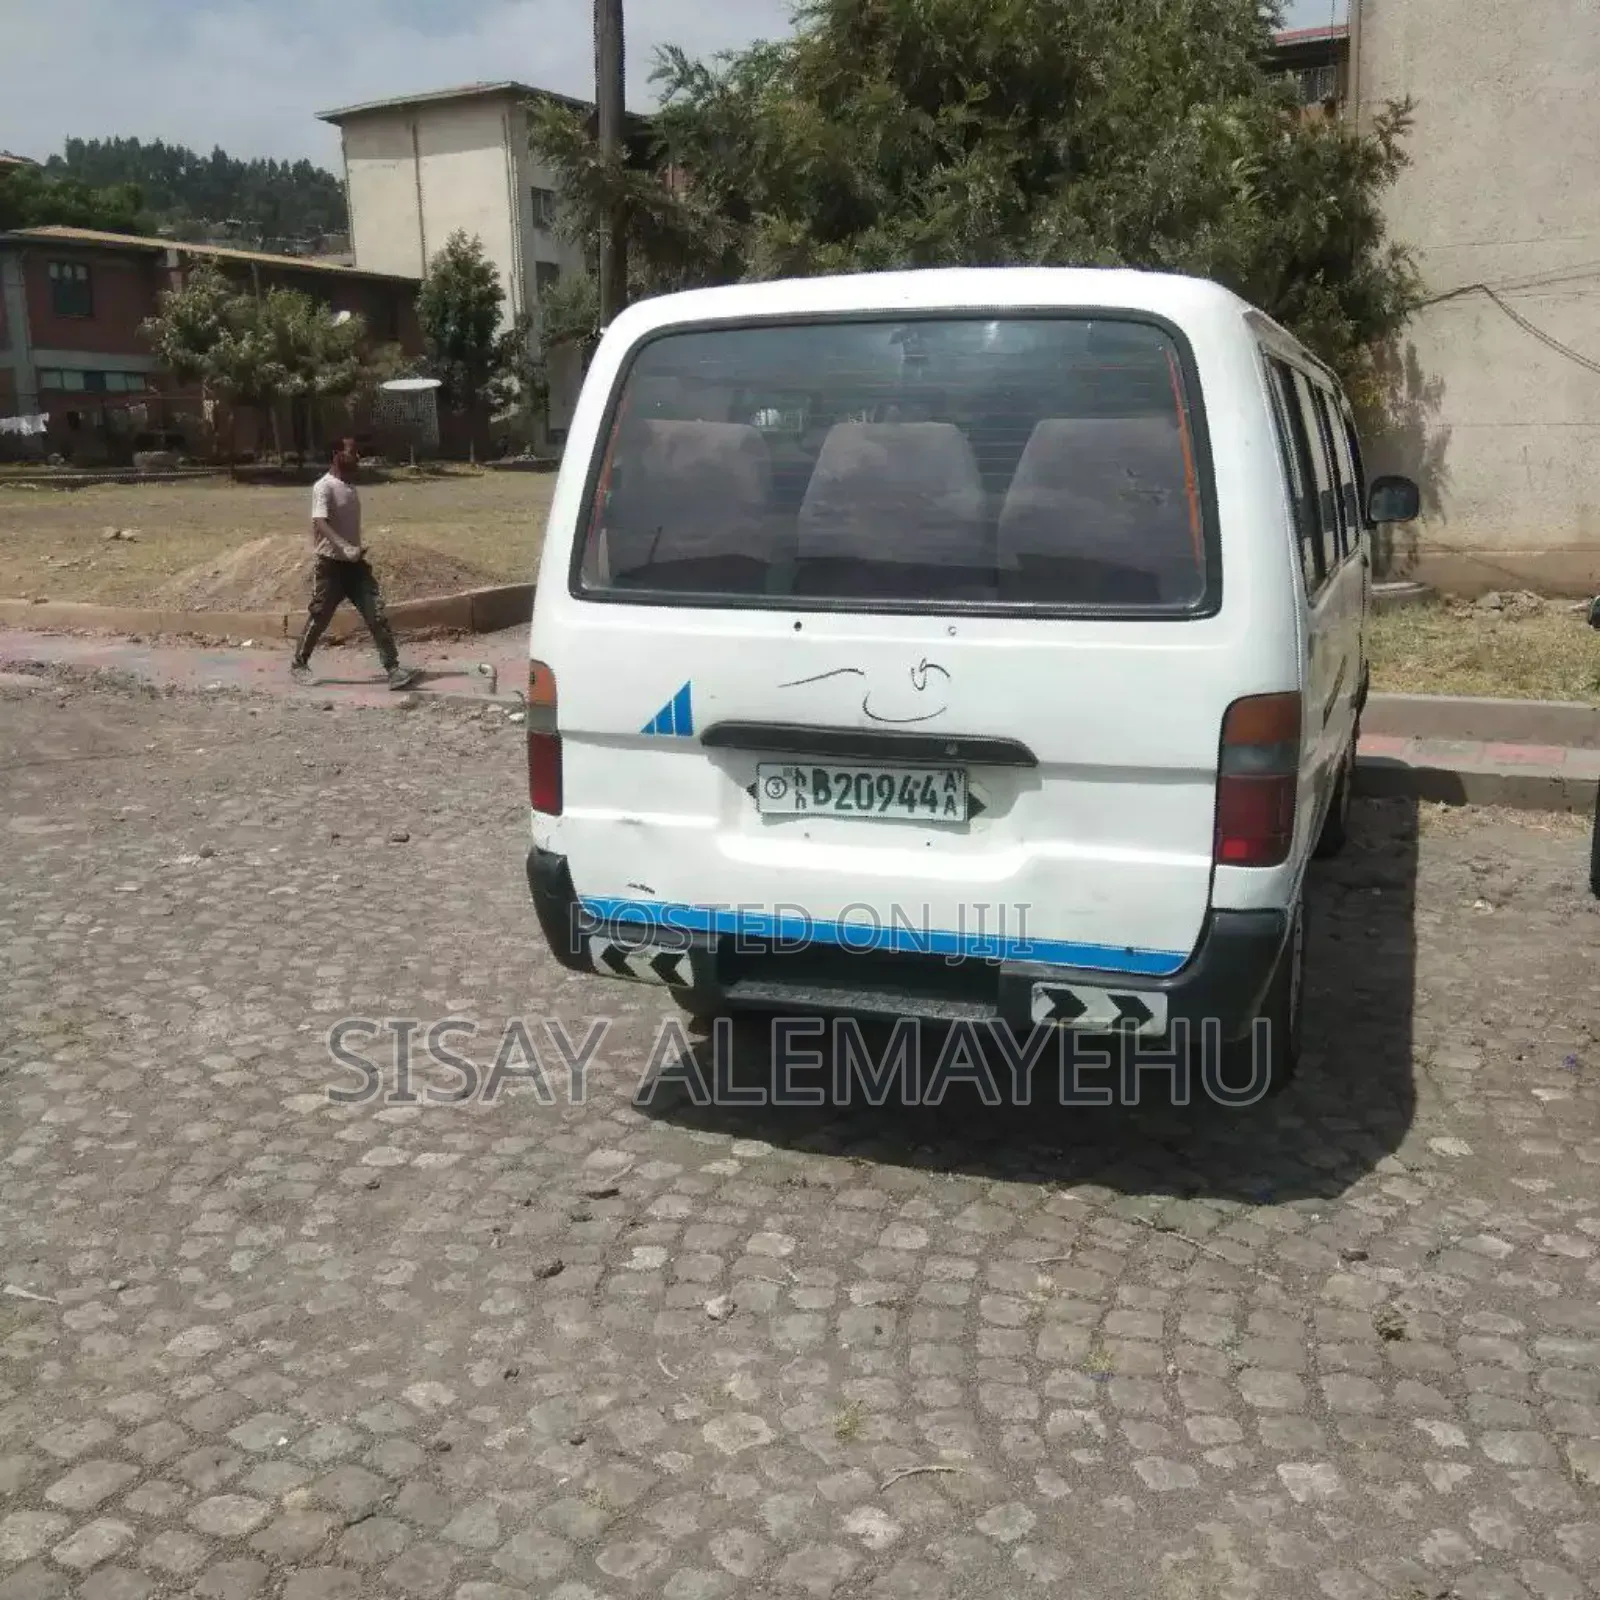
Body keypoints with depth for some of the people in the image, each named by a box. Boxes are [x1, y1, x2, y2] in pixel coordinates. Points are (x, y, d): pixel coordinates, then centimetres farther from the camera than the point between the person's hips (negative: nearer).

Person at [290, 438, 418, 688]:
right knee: (318, 617, 6)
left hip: (355, 563, 6)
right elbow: (319, 523, -29)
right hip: (332, 564, -6)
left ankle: (393, 669, -8)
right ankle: (299, 663, 25)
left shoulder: (350, 486, 10)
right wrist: (344, 547, -42)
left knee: (377, 615, -5)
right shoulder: (324, 487, -15)